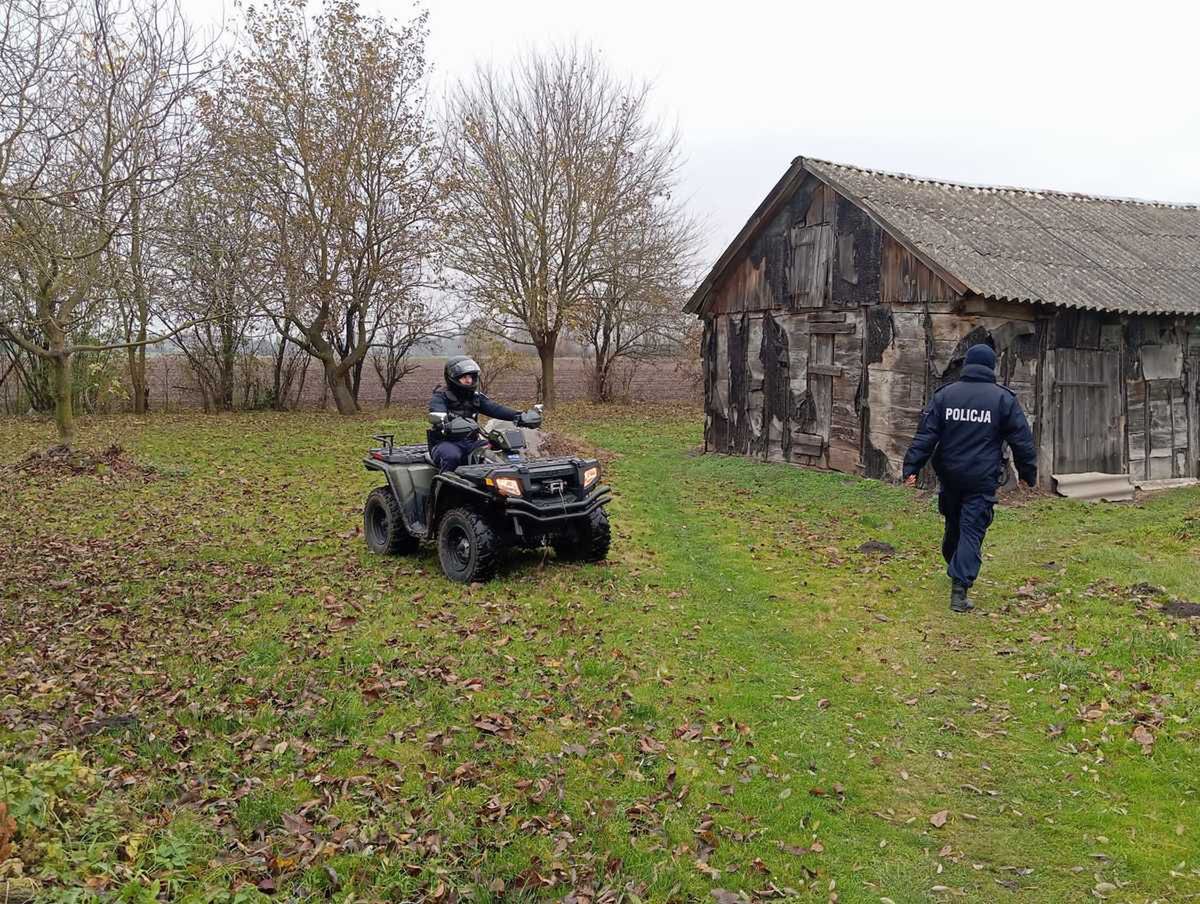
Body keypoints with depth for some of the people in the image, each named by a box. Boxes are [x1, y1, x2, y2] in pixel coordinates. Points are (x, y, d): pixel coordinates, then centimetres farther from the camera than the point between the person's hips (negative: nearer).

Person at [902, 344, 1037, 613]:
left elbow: (925, 436, -3)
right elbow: (1022, 440, 1)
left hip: (949, 475, 3)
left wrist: (911, 468, -4)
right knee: (973, 530, -4)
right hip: (982, 479, -3)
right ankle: (959, 590, -13)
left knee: (953, 524, 22)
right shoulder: (1003, 398, -3)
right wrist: (1028, 473, 11)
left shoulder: (944, 395, 2)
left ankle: (954, 566, 43)